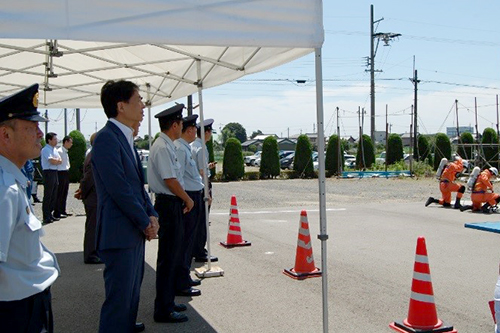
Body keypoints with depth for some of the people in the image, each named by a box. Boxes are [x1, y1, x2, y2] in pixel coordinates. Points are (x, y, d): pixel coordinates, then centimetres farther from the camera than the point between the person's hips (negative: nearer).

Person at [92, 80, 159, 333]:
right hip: (119, 233, -10)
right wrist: (146, 222, -12)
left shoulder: (125, 138, 13)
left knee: (132, 288, 22)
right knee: (120, 294, -2)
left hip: (136, 230, 10)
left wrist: (152, 215, 4)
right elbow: (119, 190, -21)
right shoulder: (107, 138, -17)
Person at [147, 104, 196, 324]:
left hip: (171, 204, 10)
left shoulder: (166, 145, 13)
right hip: (169, 205, -10)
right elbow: (170, 180, -21)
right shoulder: (163, 147, -17)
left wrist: (184, 199, 11)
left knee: (172, 254, 18)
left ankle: (167, 302, 30)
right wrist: (187, 199, -8)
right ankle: (163, 310, 6)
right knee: (168, 257, -3)